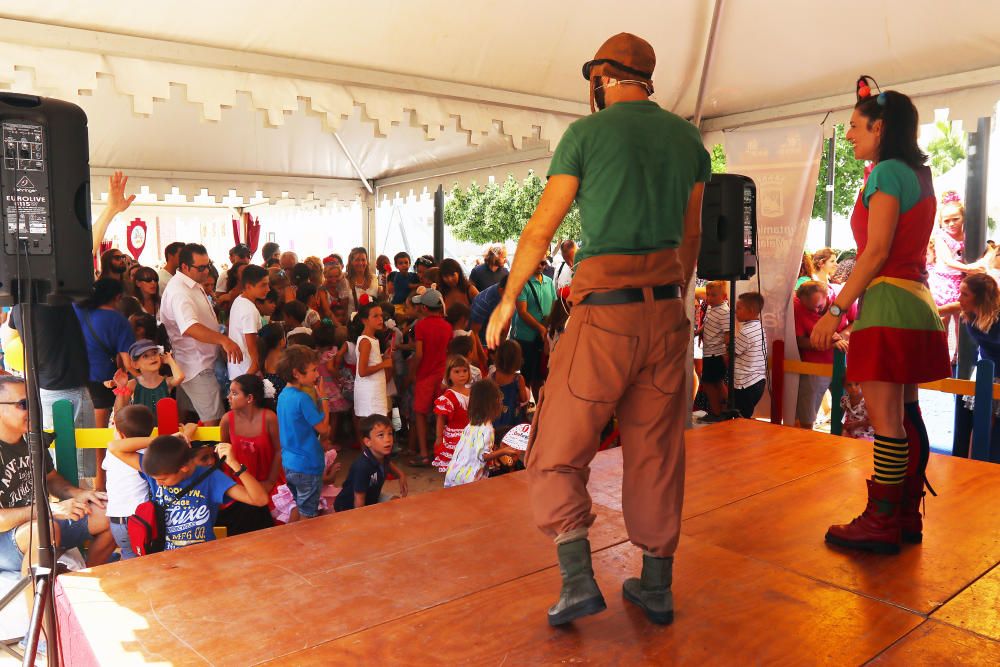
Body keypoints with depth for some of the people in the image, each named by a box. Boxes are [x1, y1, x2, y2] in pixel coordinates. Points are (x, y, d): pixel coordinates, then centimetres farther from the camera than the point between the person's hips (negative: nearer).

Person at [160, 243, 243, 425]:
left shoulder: (193, 285, 11)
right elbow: (190, 328, -41)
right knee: (212, 421, -8)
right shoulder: (178, 291, -23)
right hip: (197, 367, -10)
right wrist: (223, 339, -52)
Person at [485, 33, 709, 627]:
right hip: (666, 314, 5)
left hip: (605, 313, -5)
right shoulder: (688, 139, 11)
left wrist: (508, 299, 12)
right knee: (657, 454, 13)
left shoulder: (587, 133, -1)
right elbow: (692, 236, 17)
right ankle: (657, 586, 22)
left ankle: (578, 579, 0)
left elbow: (541, 229, 1)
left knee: (558, 454, 7)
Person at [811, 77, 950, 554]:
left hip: (888, 301, -10)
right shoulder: (918, 176, 19)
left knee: (886, 419, -5)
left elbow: (877, 252, -16)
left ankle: (881, 524, 3)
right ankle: (907, 516, 21)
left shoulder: (886, 173, -9)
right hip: (917, 301, 10)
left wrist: (835, 309, -16)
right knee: (906, 416, 13)